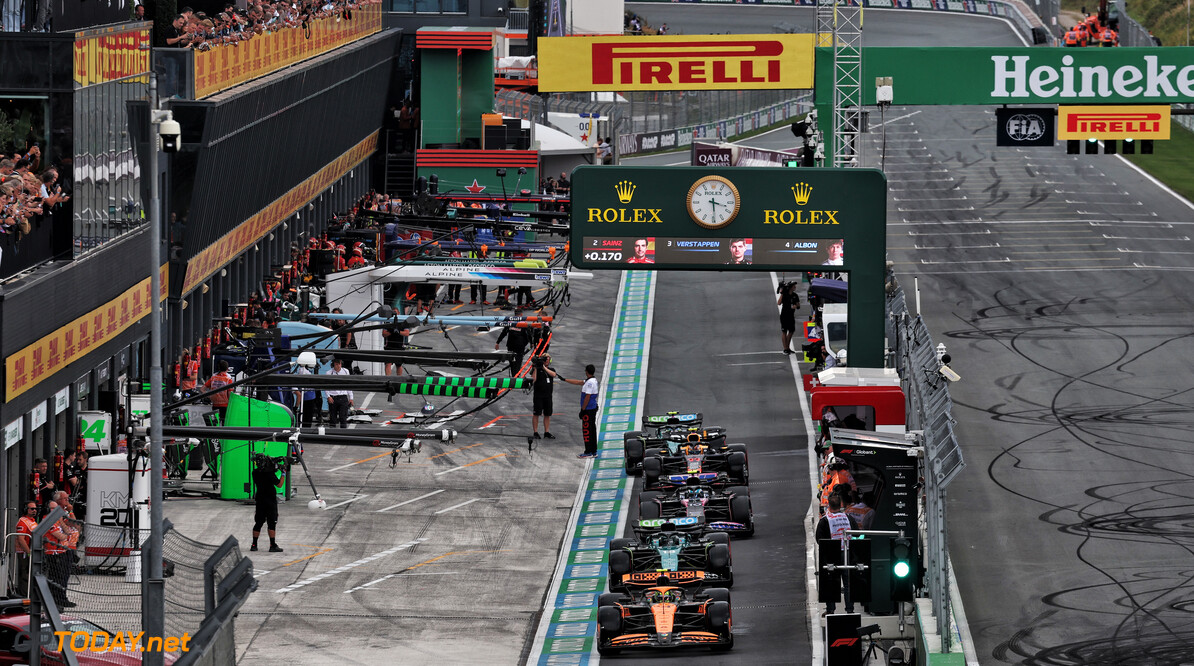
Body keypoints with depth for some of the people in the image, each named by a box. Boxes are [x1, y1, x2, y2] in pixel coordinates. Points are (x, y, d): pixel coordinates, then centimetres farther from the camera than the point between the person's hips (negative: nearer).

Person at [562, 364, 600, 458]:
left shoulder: (590, 382, -18)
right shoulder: (591, 381, 13)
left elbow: (587, 397, -20)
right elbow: (578, 382, 24)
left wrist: (582, 410, -16)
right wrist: (564, 379, 30)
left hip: (588, 410, -10)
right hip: (593, 409, 10)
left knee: (587, 430, -6)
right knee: (592, 430, 12)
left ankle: (588, 452, -4)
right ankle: (593, 452, 16)